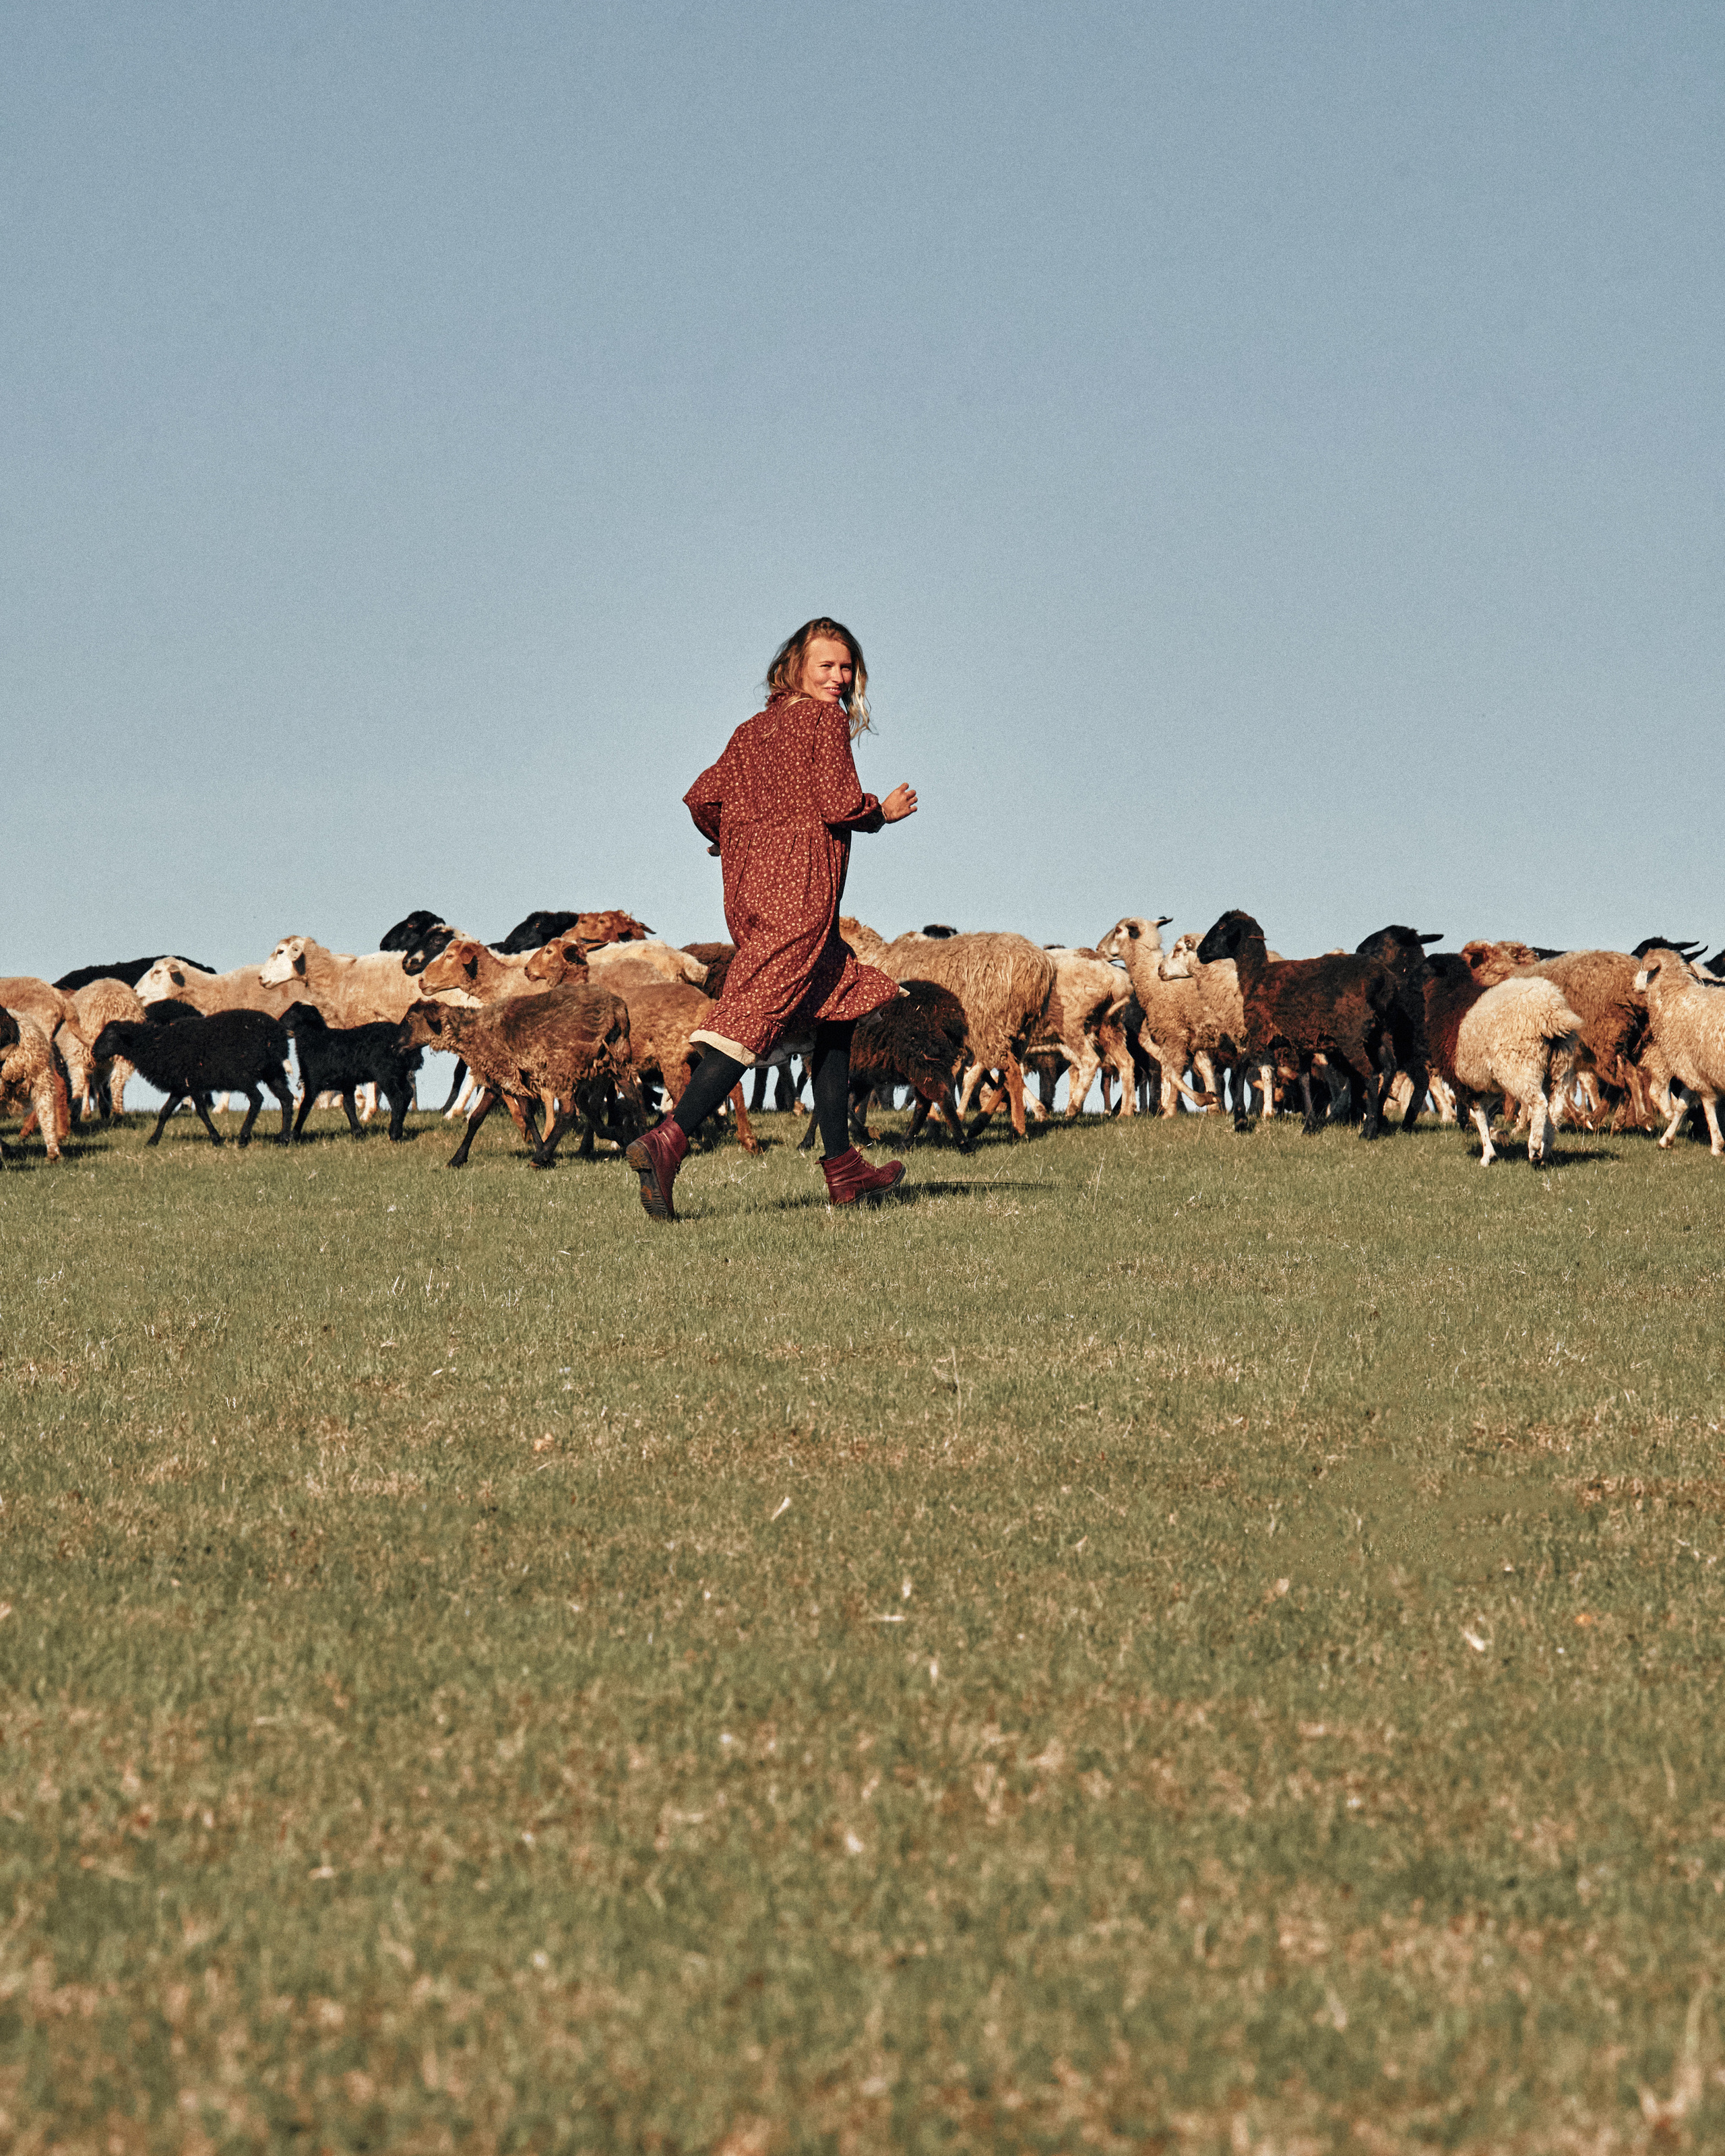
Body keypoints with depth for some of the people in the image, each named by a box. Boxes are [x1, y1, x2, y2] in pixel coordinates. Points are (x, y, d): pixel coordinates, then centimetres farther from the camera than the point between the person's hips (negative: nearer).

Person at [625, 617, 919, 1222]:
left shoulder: (750, 732, 19)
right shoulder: (825, 721, 0)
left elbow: (702, 797, 11)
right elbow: (839, 804, -10)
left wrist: (731, 843, 29)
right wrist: (884, 811, 9)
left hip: (747, 891, 8)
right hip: (800, 888, -8)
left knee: (836, 1011, 18)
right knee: (753, 1018, -16)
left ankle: (843, 1168, 16)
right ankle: (667, 1141, -30)